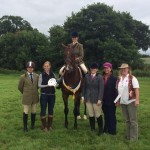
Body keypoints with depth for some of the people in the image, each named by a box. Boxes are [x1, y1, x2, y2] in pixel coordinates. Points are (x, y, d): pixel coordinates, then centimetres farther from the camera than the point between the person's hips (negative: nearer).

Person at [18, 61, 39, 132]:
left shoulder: (37, 76, -1)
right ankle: (25, 126, 20)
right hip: (26, 97, -3)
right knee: (26, 112, 5)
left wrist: (35, 91, 12)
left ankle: (32, 125, 31)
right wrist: (25, 93, 9)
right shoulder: (23, 77, -7)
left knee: (33, 111, 14)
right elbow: (20, 87, 2)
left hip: (35, 97, 3)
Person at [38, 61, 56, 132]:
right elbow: (39, 85, -8)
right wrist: (47, 85, -21)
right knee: (43, 110, 1)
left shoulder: (53, 74, 6)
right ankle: (44, 126, 14)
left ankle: (49, 125, 24)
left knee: (51, 110, 10)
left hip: (52, 94, 3)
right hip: (44, 94, -3)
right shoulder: (41, 75, -3)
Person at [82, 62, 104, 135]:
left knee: (98, 115, 3)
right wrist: (83, 96, 4)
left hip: (96, 99, -3)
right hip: (88, 98, 4)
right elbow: (84, 87, 9)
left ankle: (100, 129, 16)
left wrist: (99, 99, -14)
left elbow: (101, 89, -10)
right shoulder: (87, 76, 3)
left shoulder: (100, 77, -7)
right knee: (91, 115, 12)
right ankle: (92, 128, 25)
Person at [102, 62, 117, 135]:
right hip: (104, 100, 5)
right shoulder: (102, 78, 3)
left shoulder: (114, 78, -9)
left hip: (111, 100, -4)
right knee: (106, 115, 15)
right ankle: (106, 129, 28)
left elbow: (116, 89, -11)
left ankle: (112, 130, 17)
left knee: (112, 115, 6)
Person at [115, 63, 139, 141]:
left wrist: (137, 100, -19)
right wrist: (118, 100, 14)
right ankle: (128, 135, 24)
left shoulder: (132, 78, -8)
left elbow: (136, 89, -13)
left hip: (131, 102, -6)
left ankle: (134, 137, 11)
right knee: (127, 120, 14)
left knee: (133, 120, 1)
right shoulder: (119, 79, 10)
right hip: (123, 102, 6)